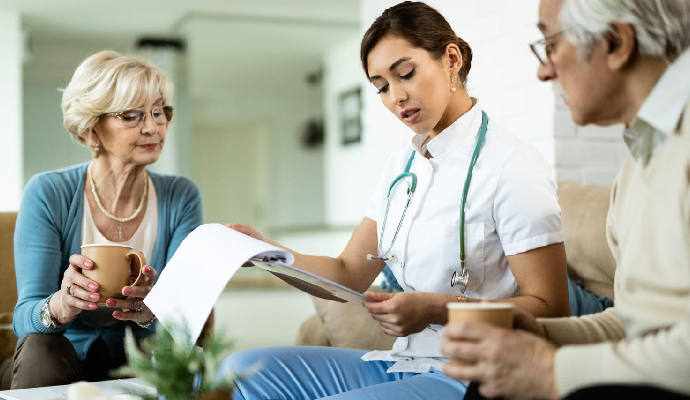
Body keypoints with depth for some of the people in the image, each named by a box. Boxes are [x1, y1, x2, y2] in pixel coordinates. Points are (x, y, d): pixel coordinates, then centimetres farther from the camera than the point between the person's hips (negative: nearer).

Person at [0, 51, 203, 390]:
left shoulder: (181, 198, -5)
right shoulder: (47, 195, -12)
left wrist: (151, 309, -37)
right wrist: (62, 305, -42)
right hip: (54, 372, -1)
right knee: (42, 348, -33)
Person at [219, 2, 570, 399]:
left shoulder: (512, 165, -11)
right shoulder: (402, 165, 14)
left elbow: (549, 310, -14)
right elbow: (349, 274, 12)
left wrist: (438, 308, -26)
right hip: (404, 362, 7)